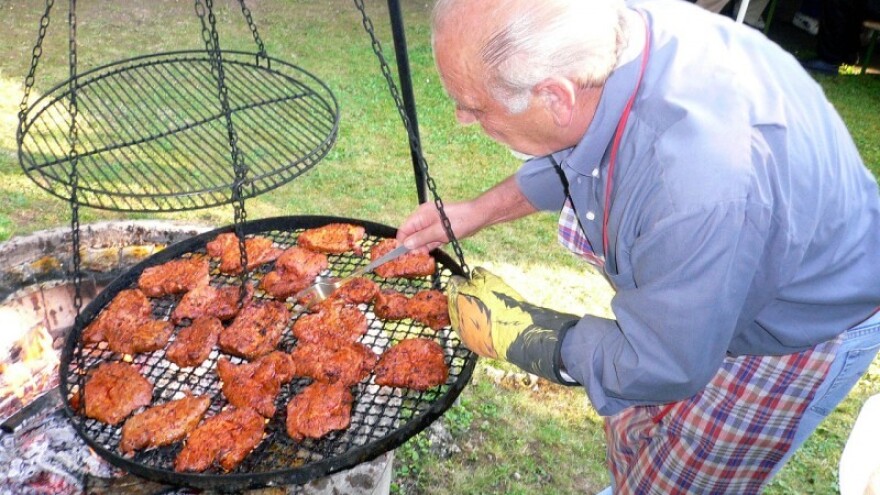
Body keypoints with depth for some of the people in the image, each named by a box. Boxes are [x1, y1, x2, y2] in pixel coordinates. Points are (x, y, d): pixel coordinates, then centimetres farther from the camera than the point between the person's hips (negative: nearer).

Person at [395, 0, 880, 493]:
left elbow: (652, 367, -29)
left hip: (796, 336, -6)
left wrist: (508, 327, -19)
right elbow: (567, 154, 2)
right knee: (632, 425, 27)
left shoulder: (702, 185, -45)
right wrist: (478, 211, -2)